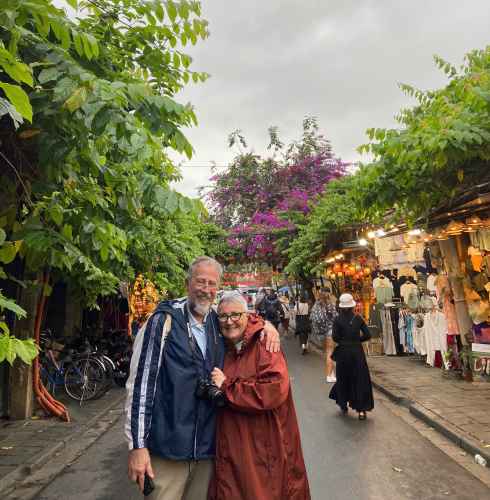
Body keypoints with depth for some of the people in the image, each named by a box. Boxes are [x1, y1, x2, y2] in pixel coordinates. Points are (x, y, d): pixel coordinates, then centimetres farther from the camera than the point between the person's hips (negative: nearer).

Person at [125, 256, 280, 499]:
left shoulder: (218, 322, 2)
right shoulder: (164, 320, -13)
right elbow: (140, 383, -13)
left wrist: (266, 324, -1)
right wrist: (137, 446, -13)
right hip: (167, 449, -5)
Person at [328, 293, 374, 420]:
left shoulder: (338, 320, -9)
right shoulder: (358, 318, -3)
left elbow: (335, 337, -14)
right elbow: (367, 335, -4)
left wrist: (343, 341, 6)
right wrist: (356, 340, 10)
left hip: (343, 352, -1)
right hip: (357, 352, 1)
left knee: (343, 379, 15)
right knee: (360, 379, 9)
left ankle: (343, 406, 27)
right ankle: (361, 409, 8)